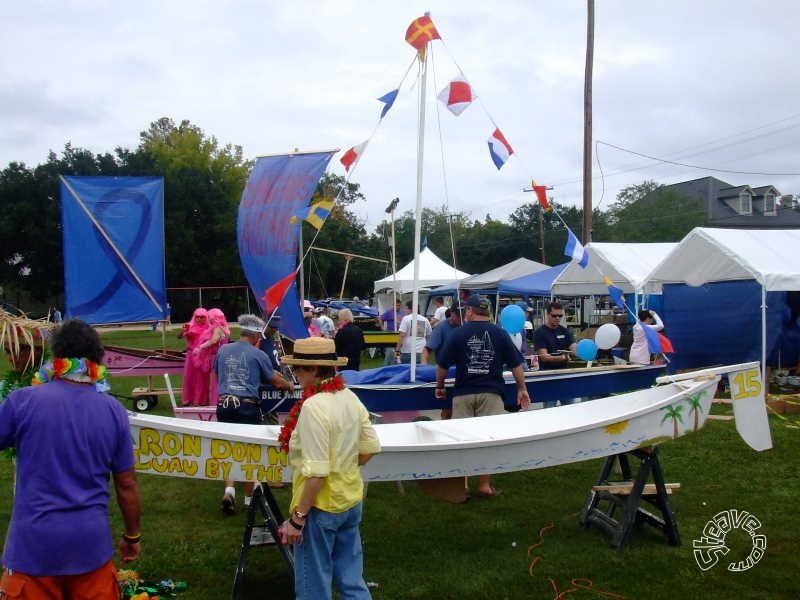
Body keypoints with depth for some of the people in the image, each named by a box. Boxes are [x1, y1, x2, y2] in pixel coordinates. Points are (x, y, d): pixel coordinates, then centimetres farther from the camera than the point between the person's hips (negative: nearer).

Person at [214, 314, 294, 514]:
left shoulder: (223, 350, 8)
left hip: (224, 404, 3)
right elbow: (275, 381, 5)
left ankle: (229, 489, -3)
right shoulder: (258, 355, -3)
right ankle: (248, 498, 20)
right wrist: (289, 386, 26)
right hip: (247, 406, -3)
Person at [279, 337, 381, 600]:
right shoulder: (349, 397, 1)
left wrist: (297, 517, -18)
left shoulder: (314, 406, -23)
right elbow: (371, 448, 9)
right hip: (351, 500, 8)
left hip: (322, 506, -8)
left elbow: (316, 472, -24)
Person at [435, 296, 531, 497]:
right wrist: (522, 389, 14)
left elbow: (442, 365, 1)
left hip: (463, 394, 0)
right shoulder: (500, 334, 2)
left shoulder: (458, 334, -1)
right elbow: (516, 364, 4)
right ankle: (484, 486, 6)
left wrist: (440, 386, 16)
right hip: (491, 394, 0)